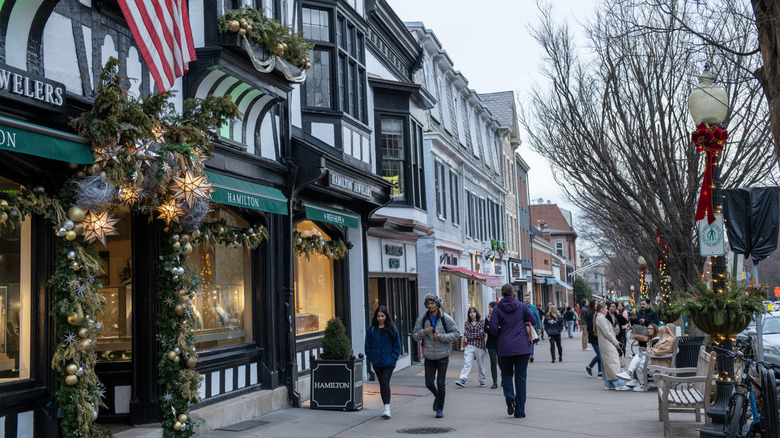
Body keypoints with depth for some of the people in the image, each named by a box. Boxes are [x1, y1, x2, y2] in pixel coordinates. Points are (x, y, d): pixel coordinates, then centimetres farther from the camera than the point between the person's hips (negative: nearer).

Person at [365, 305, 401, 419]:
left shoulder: (392, 329, -2)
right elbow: (368, 345, 9)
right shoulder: (372, 329, 3)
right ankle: (386, 408, 21)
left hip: (388, 362, -3)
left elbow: (397, 345, 3)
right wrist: (371, 357, 0)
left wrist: (393, 358, -5)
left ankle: (387, 408, -17)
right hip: (376, 363, 3)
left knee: (385, 383, -15)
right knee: (382, 384, 11)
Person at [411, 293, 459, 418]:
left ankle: (440, 409, 12)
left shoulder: (445, 318, -6)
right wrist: (423, 332, -18)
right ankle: (437, 396, 35)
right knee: (429, 383, 2)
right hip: (429, 356, 2)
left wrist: (442, 337, -17)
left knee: (441, 383, -3)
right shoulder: (421, 319, 0)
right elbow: (415, 336, 3)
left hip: (443, 356, -2)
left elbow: (456, 333, -3)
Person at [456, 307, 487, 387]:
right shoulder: (467, 323, 10)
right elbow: (466, 335, -2)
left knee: (481, 364, 7)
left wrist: (472, 336, -11)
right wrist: (478, 334, -8)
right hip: (469, 345, 1)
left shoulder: (481, 322, 4)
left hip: (480, 345, -1)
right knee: (466, 362, -11)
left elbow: (483, 335, -4)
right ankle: (462, 380, -18)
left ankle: (482, 380, 21)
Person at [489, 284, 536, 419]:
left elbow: (493, 328, -9)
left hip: (505, 348, 0)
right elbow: (533, 321, 3)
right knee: (520, 377, 6)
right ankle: (520, 411, 7)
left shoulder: (498, 309, -3)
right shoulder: (522, 306, 0)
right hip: (522, 347, 0)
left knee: (506, 373, 19)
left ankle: (510, 397, -7)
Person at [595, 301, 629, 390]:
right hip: (607, 344, -11)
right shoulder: (601, 319, -15)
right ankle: (618, 384, -14)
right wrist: (615, 343, -10)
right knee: (613, 363, -12)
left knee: (607, 365, 11)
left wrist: (615, 341, 15)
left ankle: (608, 384, 13)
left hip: (607, 345, 11)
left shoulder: (601, 318, 18)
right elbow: (607, 333, -18)